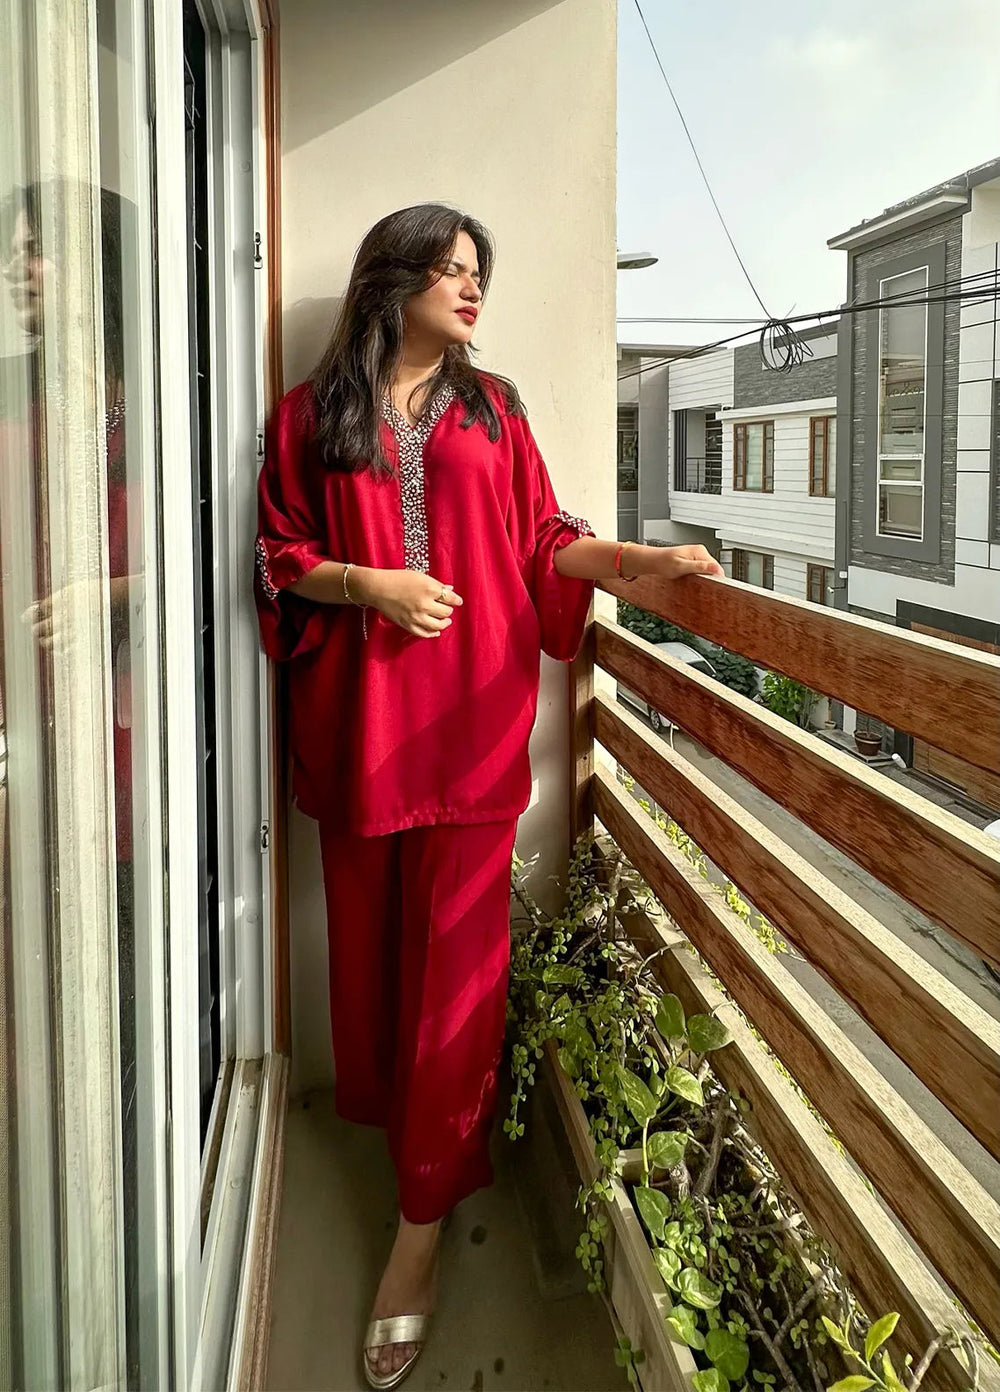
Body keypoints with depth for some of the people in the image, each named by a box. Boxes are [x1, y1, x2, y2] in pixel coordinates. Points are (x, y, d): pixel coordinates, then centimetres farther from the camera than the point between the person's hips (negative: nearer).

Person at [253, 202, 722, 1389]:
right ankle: (384, 1106, 36)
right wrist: (366, 583, -12)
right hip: (357, 713, 0)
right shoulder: (311, 415, 7)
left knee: (456, 955, -3)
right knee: (368, 934, 10)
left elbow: (543, 543, 8)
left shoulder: (490, 408, 12)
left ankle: (424, 1217, 5)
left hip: (470, 718, 0)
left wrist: (640, 557, -7)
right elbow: (279, 557, 5)